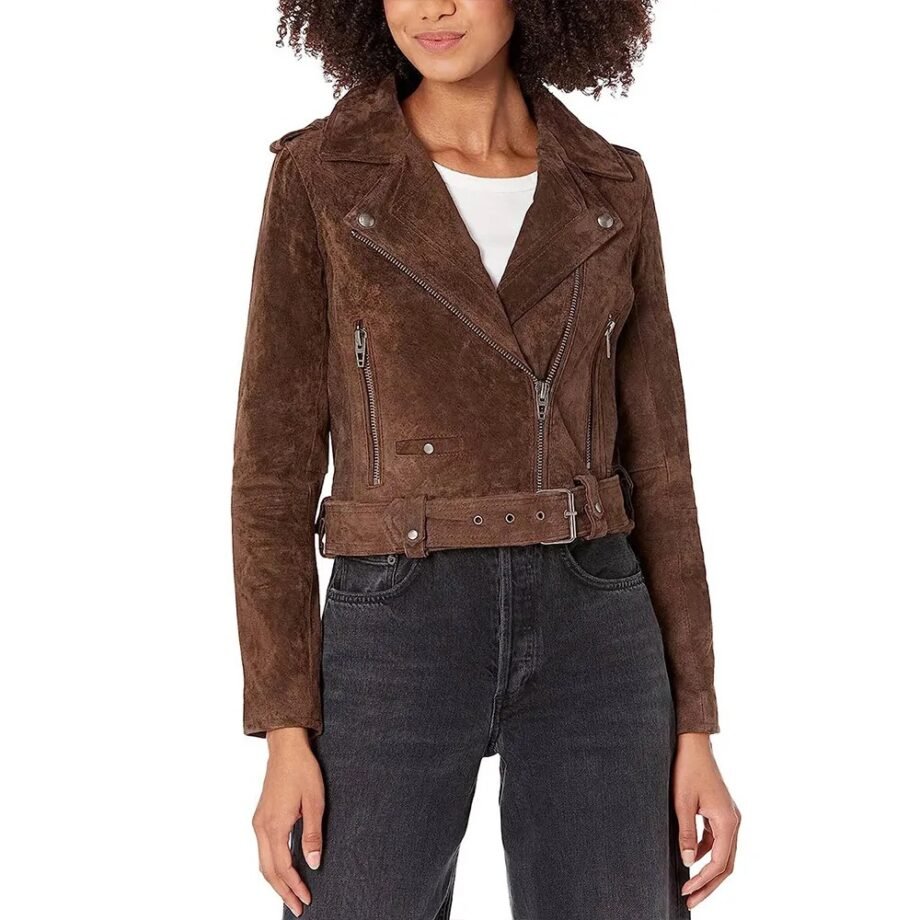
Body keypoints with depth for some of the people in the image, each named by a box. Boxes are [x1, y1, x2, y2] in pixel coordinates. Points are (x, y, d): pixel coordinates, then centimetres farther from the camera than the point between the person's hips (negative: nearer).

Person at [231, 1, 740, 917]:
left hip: (589, 638, 2)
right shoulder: (319, 177, -1)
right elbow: (276, 458, -2)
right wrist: (285, 736, -8)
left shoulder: (609, 191, 6)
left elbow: (652, 456, 7)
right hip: (397, 644, -2)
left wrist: (695, 730, 2)